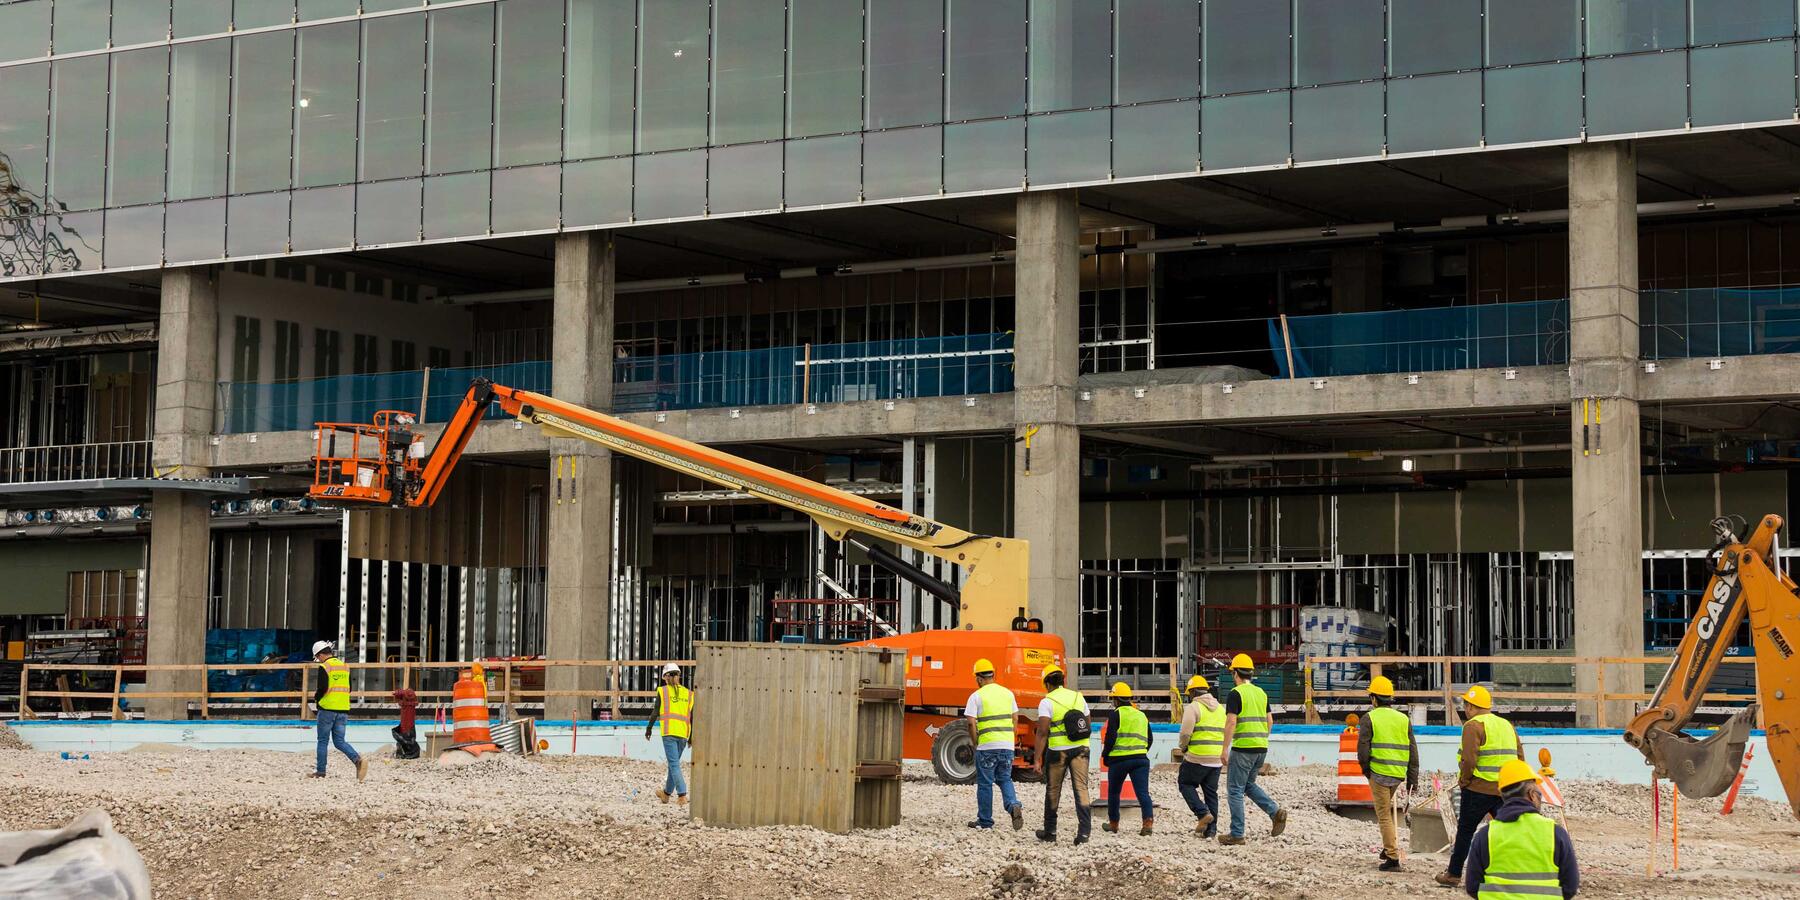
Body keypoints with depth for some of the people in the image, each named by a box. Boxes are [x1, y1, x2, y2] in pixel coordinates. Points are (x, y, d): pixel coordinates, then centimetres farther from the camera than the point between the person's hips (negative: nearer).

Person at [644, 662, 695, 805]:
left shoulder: (662, 691, 2)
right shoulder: (688, 694, 11)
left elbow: (655, 713, 1)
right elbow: (692, 717, 11)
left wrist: (648, 729, 13)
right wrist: (691, 737, 18)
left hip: (669, 732, -4)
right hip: (683, 734, 4)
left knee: (674, 764, -6)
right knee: (674, 762, 18)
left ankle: (682, 796, -18)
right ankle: (667, 793, 31)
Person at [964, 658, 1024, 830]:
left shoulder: (976, 696, -5)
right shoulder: (1008, 693, 10)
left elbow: (971, 724, -10)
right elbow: (1015, 719, 12)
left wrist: (975, 744, 1)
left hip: (987, 746, -4)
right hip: (1007, 745, 4)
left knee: (985, 783, 7)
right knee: (1005, 779, 15)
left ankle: (985, 820, 13)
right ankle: (1014, 806, -11)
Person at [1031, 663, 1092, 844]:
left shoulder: (1047, 702, -7)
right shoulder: (1079, 697, 8)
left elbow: (1042, 732, -14)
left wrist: (1038, 760, -14)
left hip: (1057, 751, -3)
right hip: (1080, 748, 3)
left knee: (1053, 791, 13)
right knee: (1081, 789, -3)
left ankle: (1049, 831, 24)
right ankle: (1083, 832, -15)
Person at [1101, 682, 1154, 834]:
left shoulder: (1116, 714, -2)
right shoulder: (1142, 715, 17)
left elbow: (1110, 737, -9)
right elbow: (1149, 739, 18)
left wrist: (1105, 754, 4)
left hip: (1119, 759, -4)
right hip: (1140, 759, 4)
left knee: (1113, 792, 15)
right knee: (1143, 792, -4)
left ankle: (1113, 823, 26)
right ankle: (1148, 821, -24)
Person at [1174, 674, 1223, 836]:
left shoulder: (1193, 707, -8)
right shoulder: (1220, 708, 14)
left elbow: (1186, 733, -14)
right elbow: (1225, 733, 13)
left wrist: (1182, 747, 4)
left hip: (1197, 757, -6)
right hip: (1217, 758, 6)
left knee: (1186, 784, 10)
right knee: (1211, 792, 11)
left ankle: (1203, 813, -7)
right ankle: (1211, 829, 10)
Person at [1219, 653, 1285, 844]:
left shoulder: (1236, 693, -10)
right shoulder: (1261, 693, 13)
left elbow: (1231, 722, -16)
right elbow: (1269, 721, 16)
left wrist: (1225, 749, -13)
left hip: (1243, 748, -7)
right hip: (1261, 747, 7)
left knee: (1235, 790, 0)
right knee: (1249, 785, 22)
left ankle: (1237, 834, 0)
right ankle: (1276, 812, 3)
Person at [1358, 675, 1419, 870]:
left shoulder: (1370, 719, -6)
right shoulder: (1404, 719, 9)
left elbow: (1363, 750, -10)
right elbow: (1413, 752, 9)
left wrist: (1365, 769, 8)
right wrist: (1413, 779, 13)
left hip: (1379, 772, -5)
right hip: (1399, 774, 5)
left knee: (1384, 815, -1)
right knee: (1387, 807, 28)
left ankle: (1393, 857, -4)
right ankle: (1390, 845, 26)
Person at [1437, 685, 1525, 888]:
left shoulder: (1473, 726, -9)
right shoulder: (1507, 725, 15)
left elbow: (1469, 760, -18)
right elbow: (1520, 757, 14)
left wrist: (1463, 780, -4)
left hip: (1478, 788, -6)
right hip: (1505, 790, 6)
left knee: (1465, 831, 6)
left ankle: (1454, 875, 14)